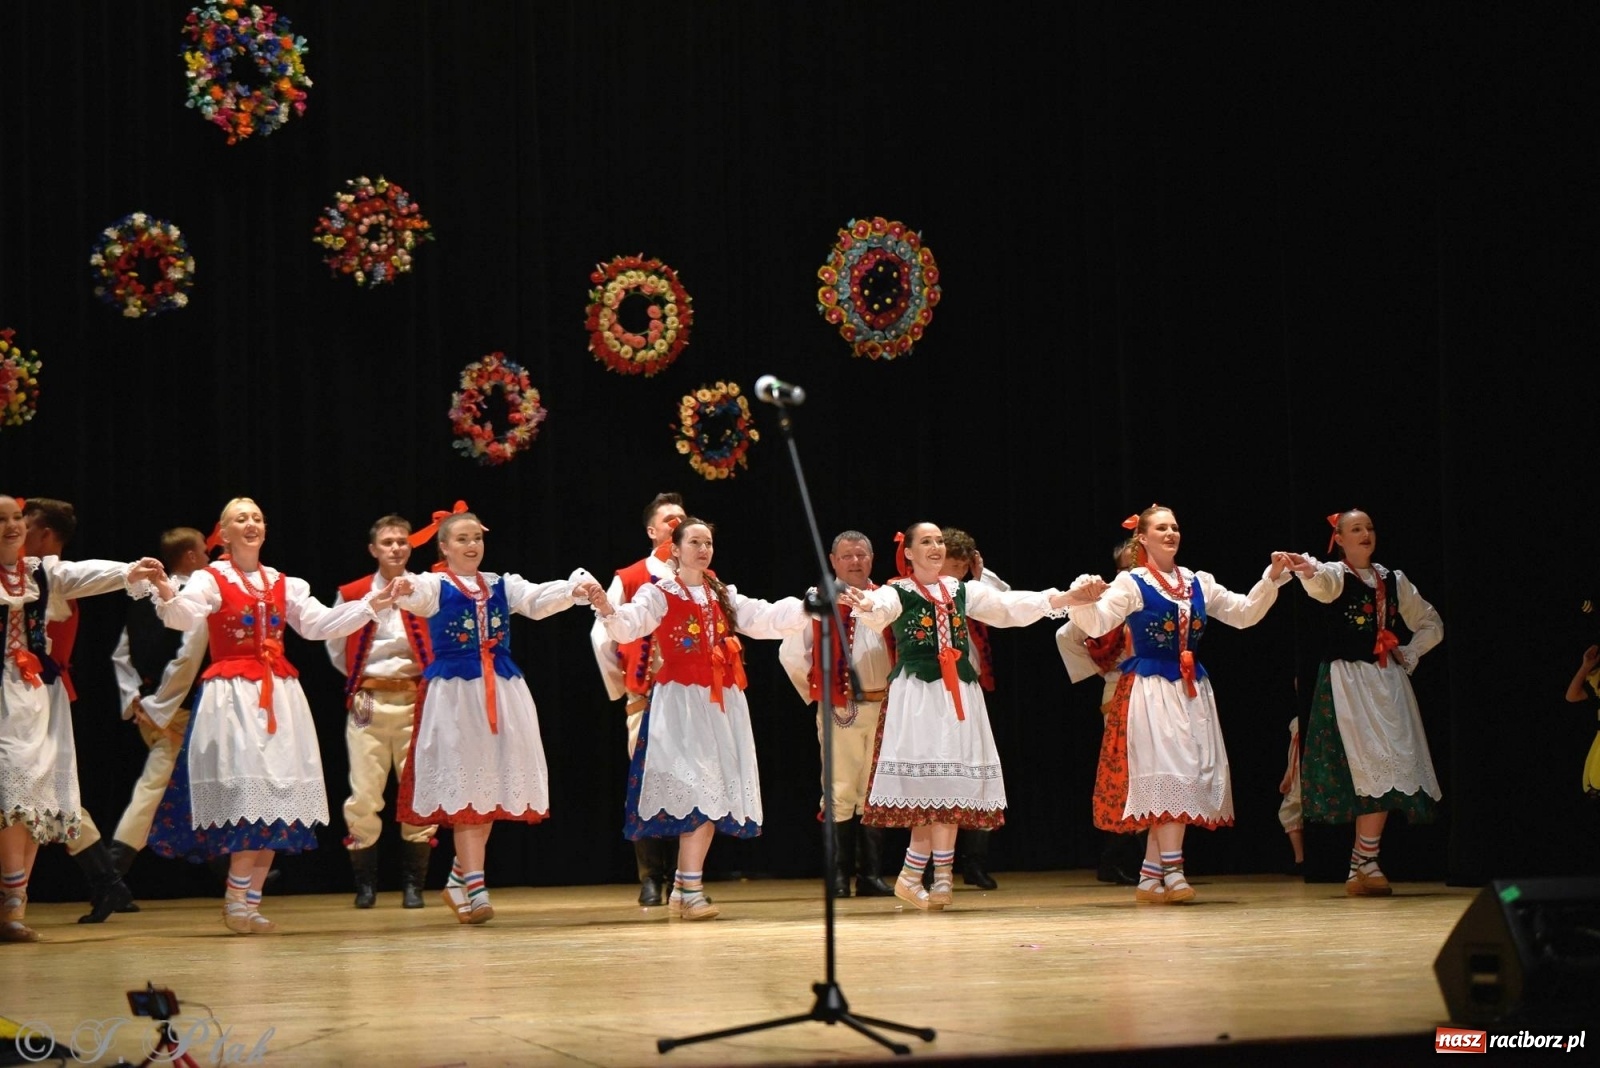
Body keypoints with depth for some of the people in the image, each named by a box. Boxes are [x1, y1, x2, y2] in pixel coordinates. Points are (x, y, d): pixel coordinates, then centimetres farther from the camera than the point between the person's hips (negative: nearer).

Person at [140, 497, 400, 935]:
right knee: (247, 789, -16)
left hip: (279, 696, 6)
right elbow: (184, 616, -19)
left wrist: (371, 605, 4)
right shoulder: (210, 580, -1)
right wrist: (166, 593, -41)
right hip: (232, 695, -6)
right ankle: (236, 902, -10)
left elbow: (319, 624, 12)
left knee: (278, 797, 1)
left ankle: (250, 900, 7)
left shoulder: (283, 584, 15)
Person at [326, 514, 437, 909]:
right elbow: (335, 647, 13)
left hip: (416, 700, 0)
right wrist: (361, 679, 11)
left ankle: (413, 884, 7)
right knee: (363, 795, -4)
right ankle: (365, 883, 8)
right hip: (368, 702, 0)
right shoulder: (351, 595, 3)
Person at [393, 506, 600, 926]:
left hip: (501, 692, 5)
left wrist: (577, 589, -23)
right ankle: (475, 889, -7)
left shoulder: (502, 585, 13)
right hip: (454, 693, -5)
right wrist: (403, 590, -47)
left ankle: (459, 878, 23)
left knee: (495, 786, 7)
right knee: (463, 787, -7)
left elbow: (538, 600, -3)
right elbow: (416, 596, -22)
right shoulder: (434, 586, 0)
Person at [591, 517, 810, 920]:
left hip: (721, 705, 6)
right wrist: (609, 612, -39)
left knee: (715, 792, 4)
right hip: (681, 702, -6)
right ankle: (691, 891, -10)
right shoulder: (658, 595, -2)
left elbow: (766, 619, 13)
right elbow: (628, 626, -18)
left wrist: (807, 608, 2)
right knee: (697, 793, -14)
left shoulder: (723, 597, 17)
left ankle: (683, 888, 13)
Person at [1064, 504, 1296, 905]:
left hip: (1192, 689, 6)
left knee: (1190, 775, 3)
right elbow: (1096, 624, -16)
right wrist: (1083, 601, -37)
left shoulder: (1198, 583, 13)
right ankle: (1171, 872, -13)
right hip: (1150, 688, -6)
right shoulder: (1131, 584, -4)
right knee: (1168, 772, -14)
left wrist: (1272, 579, 3)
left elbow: (1244, 613, 15)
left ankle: (1150, 877, 7)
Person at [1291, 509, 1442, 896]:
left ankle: (1361, 865, 4)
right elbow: (1322, 584, -30)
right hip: (1347, 681, -5)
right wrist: (1308, 572, -53)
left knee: (1387, 770, -1)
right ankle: (1366, 865, -10)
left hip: (1387, 681, 5)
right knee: (1371, 768, -14)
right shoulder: (1335, 575, -2)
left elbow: (1432, 624, 24)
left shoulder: (1393, 580, 14)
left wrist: (1410, 654, 7)